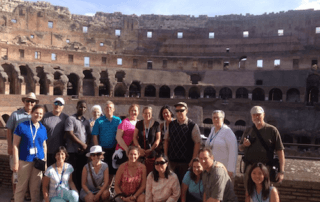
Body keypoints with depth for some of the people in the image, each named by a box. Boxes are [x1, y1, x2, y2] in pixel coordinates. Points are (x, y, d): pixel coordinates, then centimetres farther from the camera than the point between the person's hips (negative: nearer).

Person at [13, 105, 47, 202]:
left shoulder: (43, 129, 6)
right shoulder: (22, 126, -5)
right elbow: (15, 145, -5)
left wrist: (45, 161, 10)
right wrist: (16, 162, -8)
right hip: (25, 161, -3)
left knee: (36, 187, 12)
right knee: (21, 186, 5)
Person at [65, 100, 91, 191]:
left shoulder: (86, 121, 15)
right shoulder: (71, 119, -3)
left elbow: (89, 135, 12)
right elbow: (70, 134, -11)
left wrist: (86, 145, -6)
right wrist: (82, 144, -10)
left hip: (83, 151, 5)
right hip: (73, 152, -5)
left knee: (81, 173, 9)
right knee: (73, 173, -1)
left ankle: (80, 190, 18)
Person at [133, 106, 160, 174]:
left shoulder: (156, 124, 2)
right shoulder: (139, 124, 8)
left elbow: (158, 139, 1)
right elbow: (135, 137, 7)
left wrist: (151, 149, -8)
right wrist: (139, 148, -6)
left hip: (152, 154, -1)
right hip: (140, 153, 2)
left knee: (150, 173, -5)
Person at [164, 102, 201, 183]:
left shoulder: (193, 126, -6)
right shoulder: (171, 125, 6)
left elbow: (197, 143, -8)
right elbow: (166, 140, 11)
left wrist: (193, 160, -11)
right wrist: (165, 156, 6)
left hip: (186, 161, -3)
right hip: (171, 160, 3)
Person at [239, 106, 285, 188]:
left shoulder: (272, 130, 0)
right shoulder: (248, 131, 11)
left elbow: (280, 150, -4)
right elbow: (240, 148, 20)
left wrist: (281, 171, -10)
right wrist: (244, 145, -5)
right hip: (250, 166, 3)